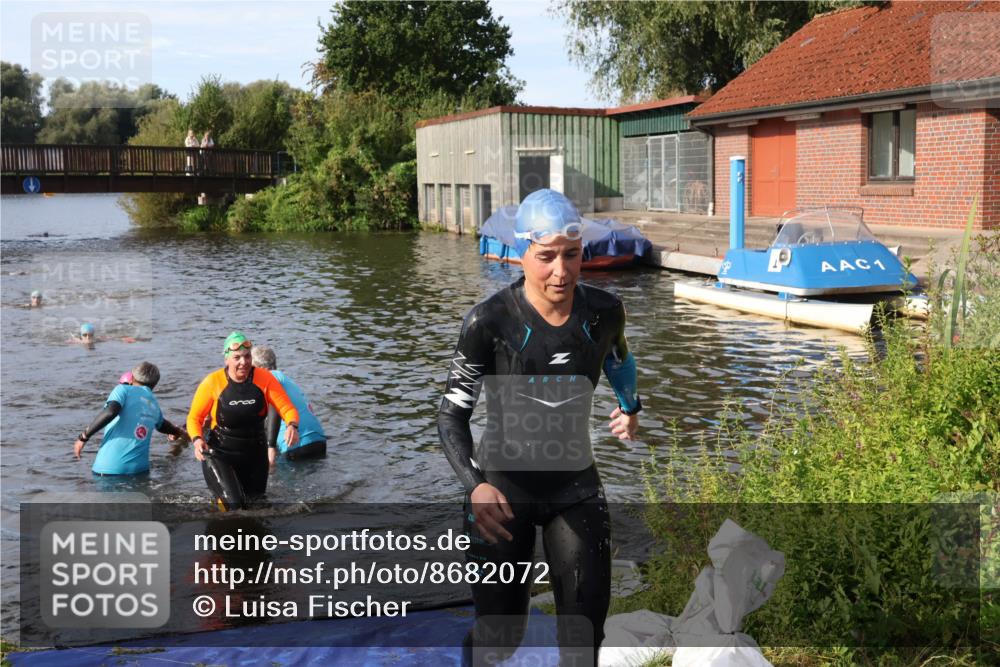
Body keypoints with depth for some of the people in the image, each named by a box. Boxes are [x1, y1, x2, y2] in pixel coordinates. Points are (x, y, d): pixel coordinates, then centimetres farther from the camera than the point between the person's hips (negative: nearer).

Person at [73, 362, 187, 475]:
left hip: (109, 467, -4)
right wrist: (178, 431, 63)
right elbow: (162, 425, 41)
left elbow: (110, 412, -18)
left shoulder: (124, 390, 2)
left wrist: (84, 437, -9)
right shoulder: (154, 404, 19)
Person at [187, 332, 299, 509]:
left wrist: (292, 426, -34)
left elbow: (287, 408, -12)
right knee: (233, 503, -21)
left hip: (255, 454, 3)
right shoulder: (213, 382, -14)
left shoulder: (264, 379, -10)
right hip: (219, 454, -3)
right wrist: (197, 440, -24)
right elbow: (194, 418, -5)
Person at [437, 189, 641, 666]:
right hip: (502, 488, -3)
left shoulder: (604, 312, -6)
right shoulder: (489, 321, -18)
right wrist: (474, 485, -29)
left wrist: (629, 407, 10)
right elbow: (451, 415, -16)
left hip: (576, 487, 3)